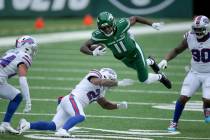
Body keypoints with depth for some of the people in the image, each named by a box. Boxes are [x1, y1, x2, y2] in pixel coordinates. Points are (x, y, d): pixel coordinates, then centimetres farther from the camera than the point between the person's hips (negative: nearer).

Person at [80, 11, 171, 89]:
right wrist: (93, 53, -58)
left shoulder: (121, 25, -37)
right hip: (122, 57, 3)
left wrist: (152, 24, -11)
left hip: (134, 51, -3)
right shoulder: (98, 35, -35)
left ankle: (160, 77, 37)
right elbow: (83, 48, -37)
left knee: (144, 79, 7)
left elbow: (134, 18, -17)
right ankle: (150, 62, 60)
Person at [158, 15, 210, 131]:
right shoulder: (190, 37, -7)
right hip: (194, 73, 3)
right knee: (183, 97, -8)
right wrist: (165, 60, -6)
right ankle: (174, 123, 7)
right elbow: (177, 50, 7)